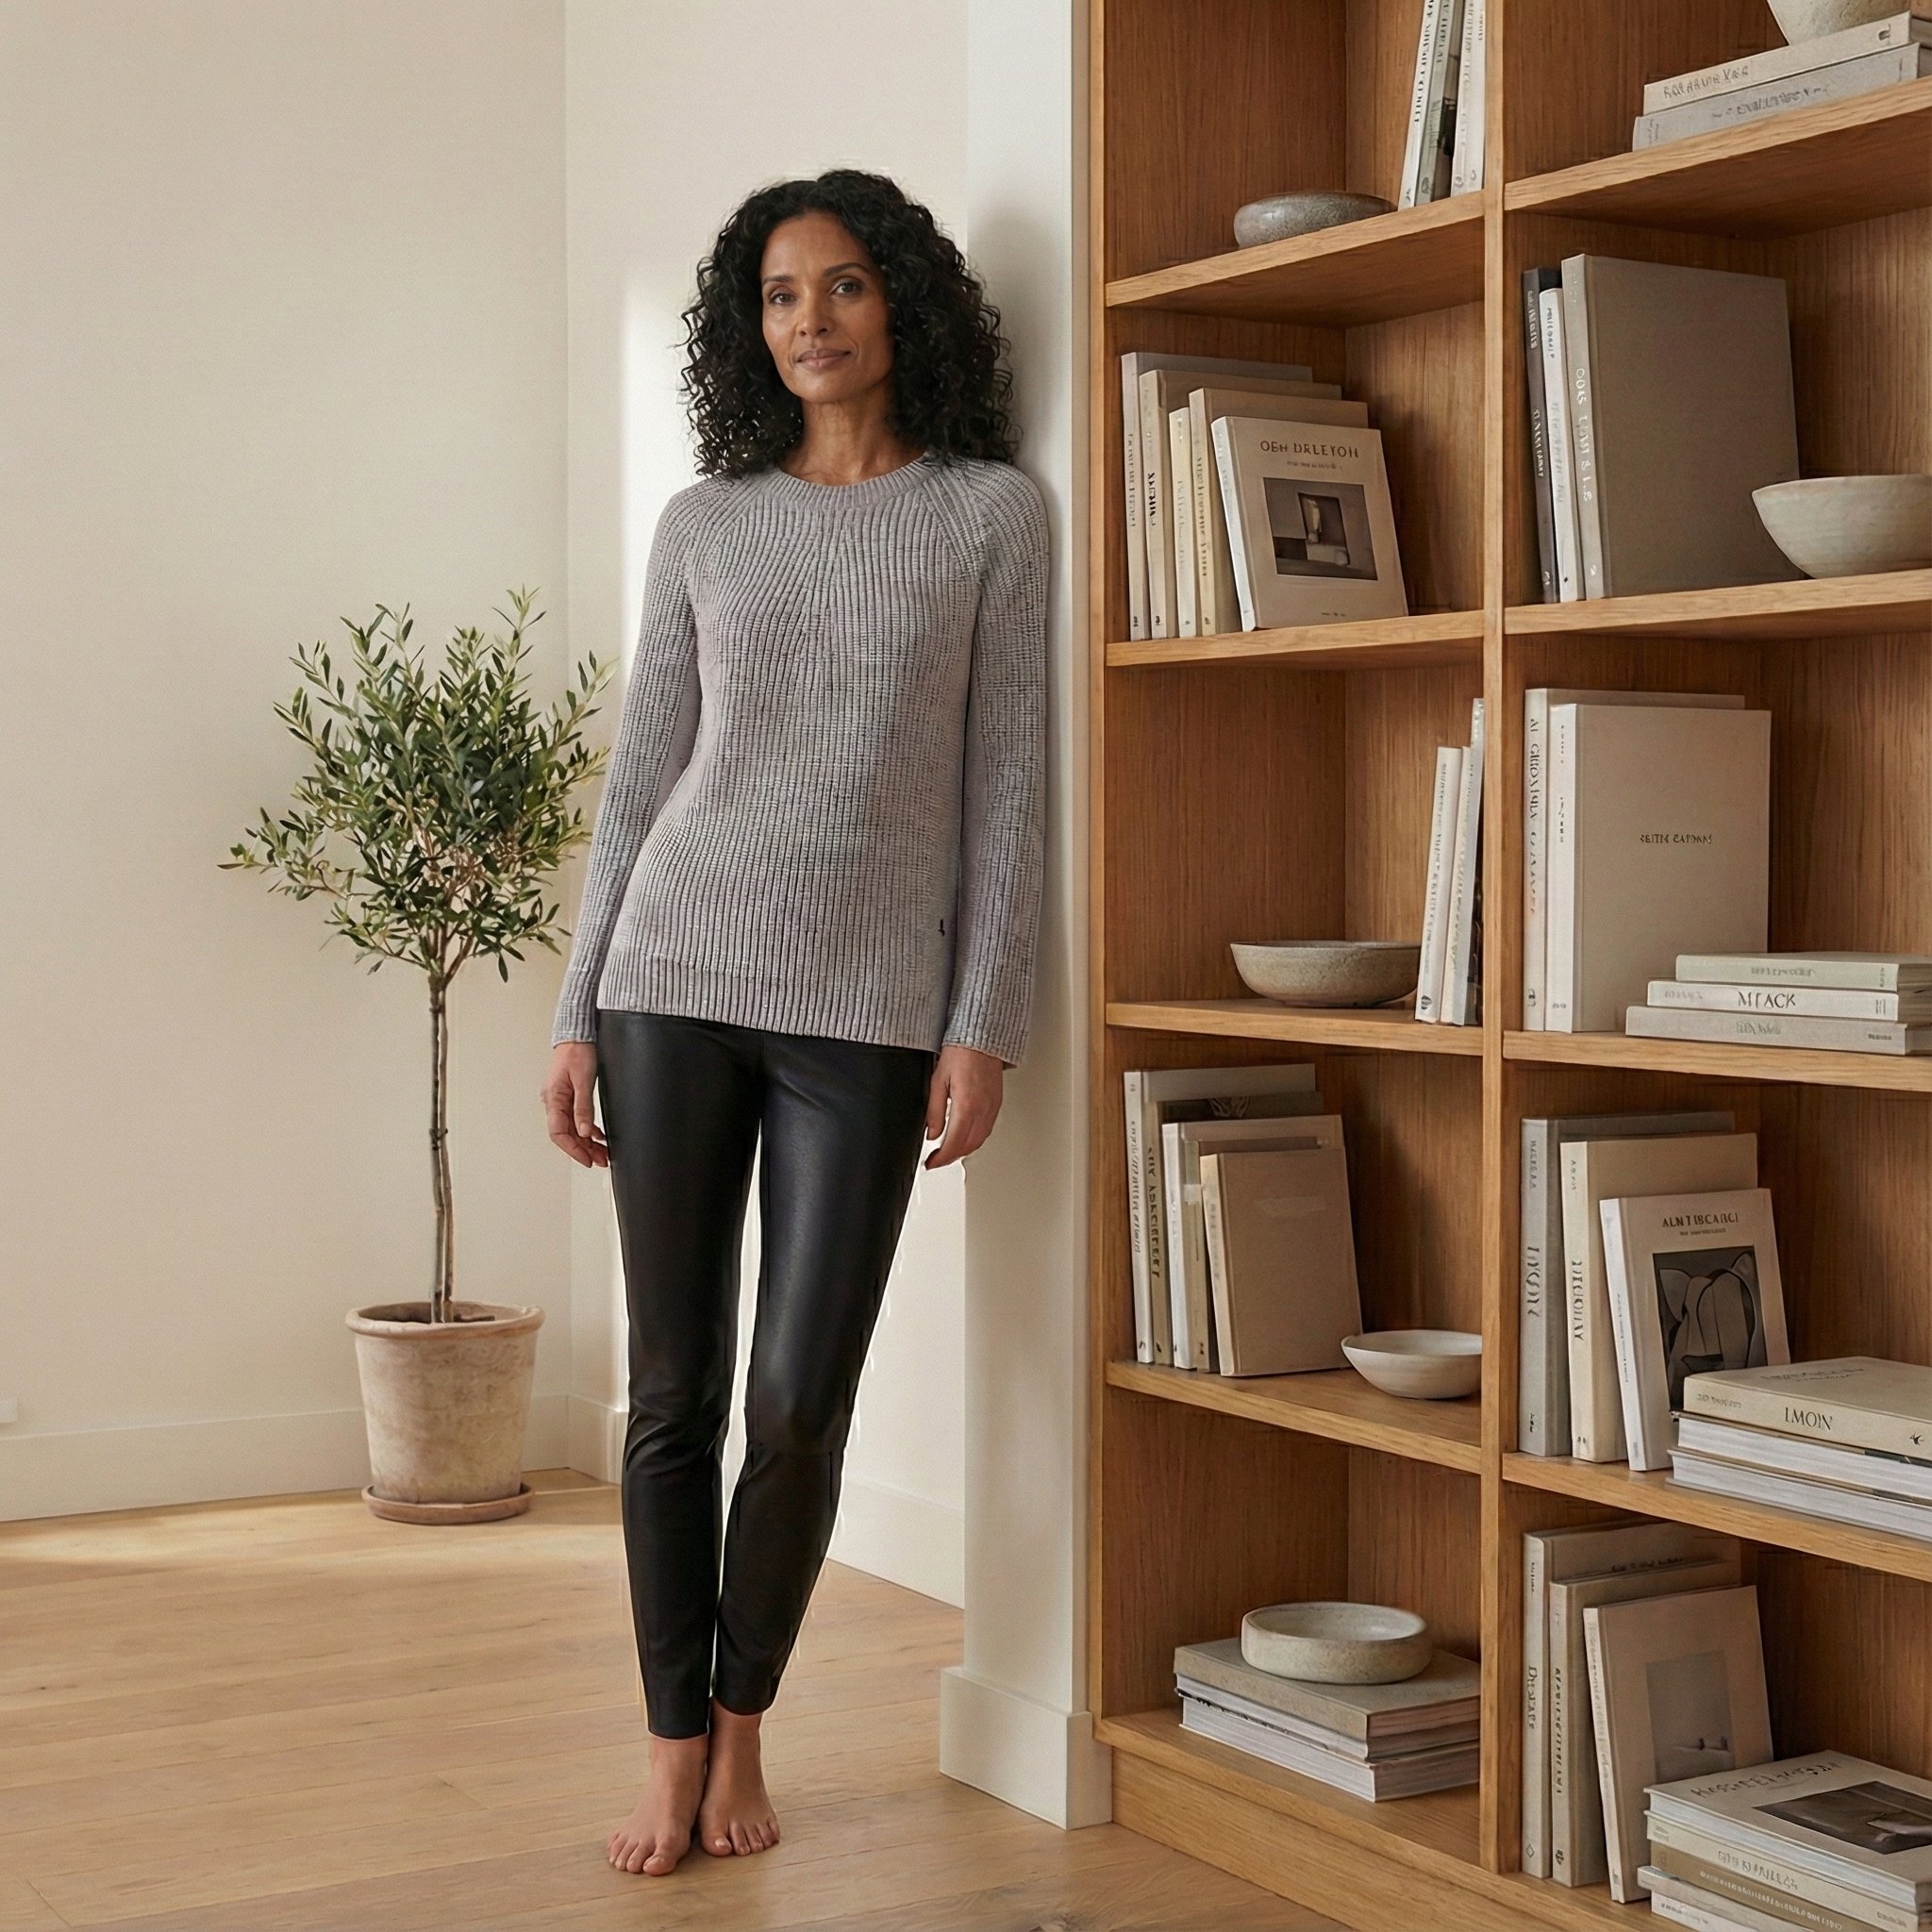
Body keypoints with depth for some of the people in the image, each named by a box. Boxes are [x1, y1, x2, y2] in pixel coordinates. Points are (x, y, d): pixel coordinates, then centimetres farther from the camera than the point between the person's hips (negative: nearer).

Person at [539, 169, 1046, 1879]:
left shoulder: (992, 515, 4)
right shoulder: (705, 525, 10)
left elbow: (1007, 786, 1)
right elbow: (641, 779, 11)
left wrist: (984, 1027, -6)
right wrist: (579, 1017, 7)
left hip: (868, 1007, -2)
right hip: (678, 980, 2)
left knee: (798, 1409, -2)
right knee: (673, 1391, 3)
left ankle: (743, 1727, 21)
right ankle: (675, 1744, 17)